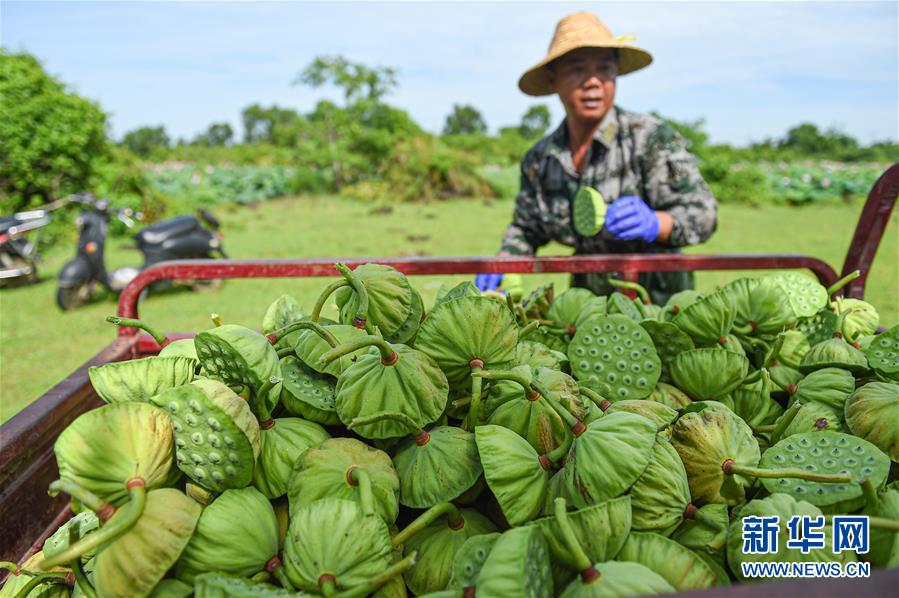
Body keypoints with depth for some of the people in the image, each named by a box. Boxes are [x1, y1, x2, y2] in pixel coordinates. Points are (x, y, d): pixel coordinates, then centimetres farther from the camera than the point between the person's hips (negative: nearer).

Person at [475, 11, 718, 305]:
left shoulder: (650, 137, -12)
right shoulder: (538, 160, 1)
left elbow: (702, 214, -17)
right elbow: (526, 228, 14)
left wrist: (653, 223, -35)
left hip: (657, 298, -3)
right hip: (588, 299, 4)